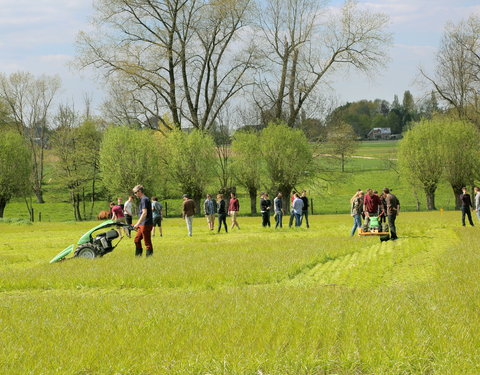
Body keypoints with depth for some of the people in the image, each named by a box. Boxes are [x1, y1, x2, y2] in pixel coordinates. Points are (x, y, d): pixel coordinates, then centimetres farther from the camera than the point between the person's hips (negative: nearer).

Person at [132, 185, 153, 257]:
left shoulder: (144, 199, -14)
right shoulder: (143, 199, 17)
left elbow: (144, 213, -23)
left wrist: (138, 224, -24)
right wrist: (138, 224, 24)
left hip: (146, 224, -10)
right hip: (143, 225, 10)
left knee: (147, 242, -5)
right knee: (137, 240, 15)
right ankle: (138, 255, 21)